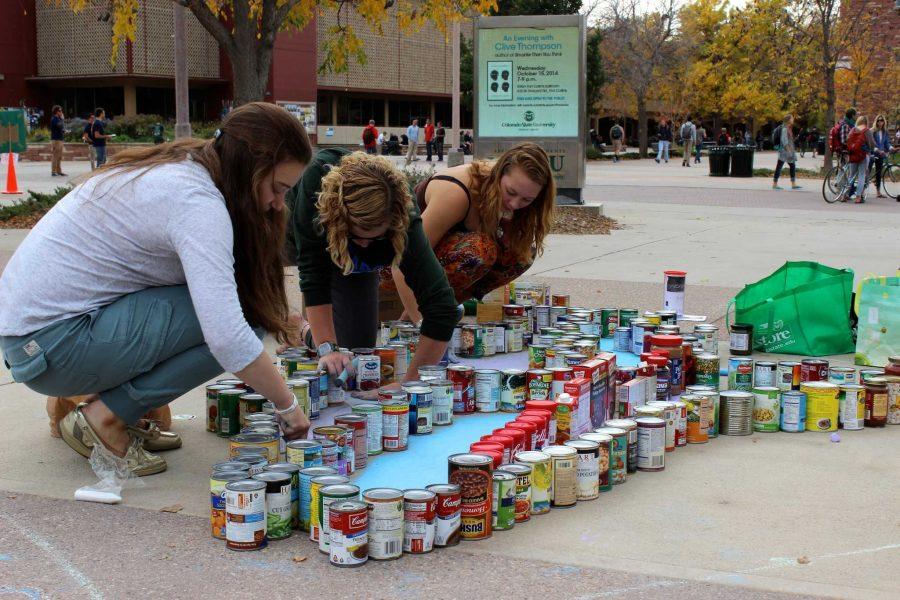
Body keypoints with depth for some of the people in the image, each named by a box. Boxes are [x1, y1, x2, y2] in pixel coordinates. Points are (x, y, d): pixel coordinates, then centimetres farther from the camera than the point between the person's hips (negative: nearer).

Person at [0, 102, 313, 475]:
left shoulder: (180, 166, 7)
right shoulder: (198, 203, -21)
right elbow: (228, 338, -29)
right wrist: (287, 407, -18)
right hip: (51, 348, -10)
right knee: (233, 319, -17)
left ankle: (82, 395, 13)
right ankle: (105, 419, -7)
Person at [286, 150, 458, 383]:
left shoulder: (402, 222, -42)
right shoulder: (317, 178, -45)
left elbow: (442, 309, -45)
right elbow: (313, 273, -39)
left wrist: (409, 382, -45)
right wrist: (327, 348, -42)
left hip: (353, 262, 1)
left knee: (356, 348, -4)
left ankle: (308, 332, 25)